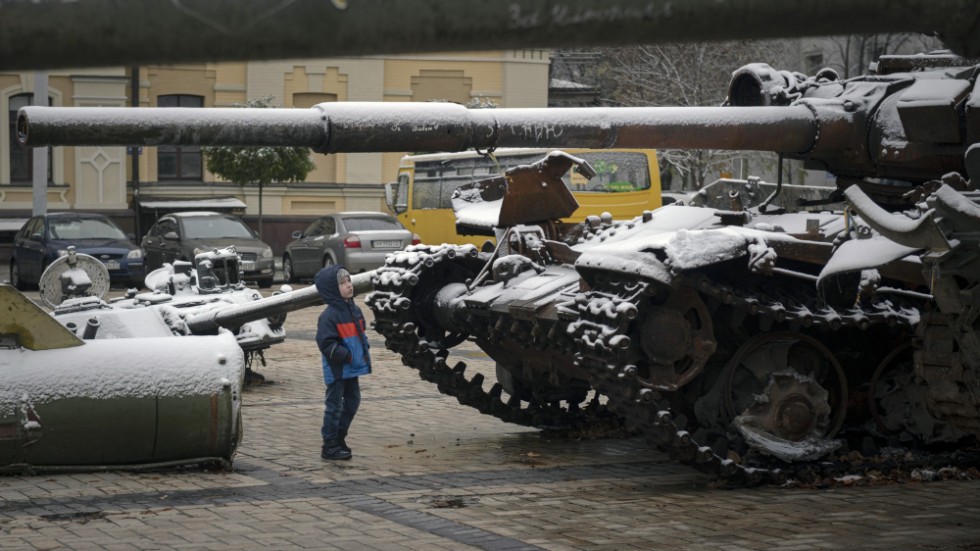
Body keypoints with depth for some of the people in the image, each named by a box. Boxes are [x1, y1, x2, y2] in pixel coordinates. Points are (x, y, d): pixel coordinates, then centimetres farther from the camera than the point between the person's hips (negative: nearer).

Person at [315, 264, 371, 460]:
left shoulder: (355, 310, 9)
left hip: (352, 369, 8)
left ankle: (339, 438, 30)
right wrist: (346, 355, -23)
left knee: (352, 402, 16)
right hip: (337, 369, -8)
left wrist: (364, 353, 8)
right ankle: (330, 446, 6)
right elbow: (326, 343, -22)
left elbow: (361, 334, 21)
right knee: (335, 406, -2)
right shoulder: (329, 316, -18)